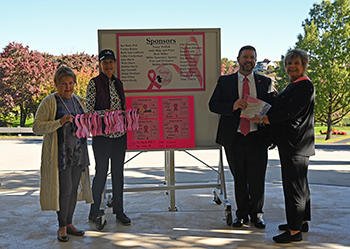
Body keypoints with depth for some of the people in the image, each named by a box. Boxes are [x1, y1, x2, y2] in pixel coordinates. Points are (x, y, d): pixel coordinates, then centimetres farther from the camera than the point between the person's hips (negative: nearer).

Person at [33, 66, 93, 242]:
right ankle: (62, 227, 13)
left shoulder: (79, 101, 13)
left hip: (79, 153, 6)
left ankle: (69, 223, 24)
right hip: (60, 153, -5)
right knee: (65, 189, -5)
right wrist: (59, 122, -22)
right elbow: (37, 127, -11)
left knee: (74, 188, 10)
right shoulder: (49, 102, -5)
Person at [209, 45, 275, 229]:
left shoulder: (265, 82, 9)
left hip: (257, 138, 0)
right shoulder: (225, 82, 7)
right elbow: (213, 105, 0)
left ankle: (256, 214, 25)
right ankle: (242, 214, 27)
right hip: (234, 138, 0)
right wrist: (232, 106, -19)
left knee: (257, 179, 6)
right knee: (239, 178, 11)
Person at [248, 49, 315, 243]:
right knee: (298, 183, 17)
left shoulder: (304, 86, -14)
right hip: (289, 142, 10)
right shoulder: (292, 86, 17)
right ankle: (302, 221, 30)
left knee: (294, 184, -6)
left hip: (296, 144, -10)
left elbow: (290, 113, -21)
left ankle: (295, 231, 2)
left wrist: (264, 119, -19)